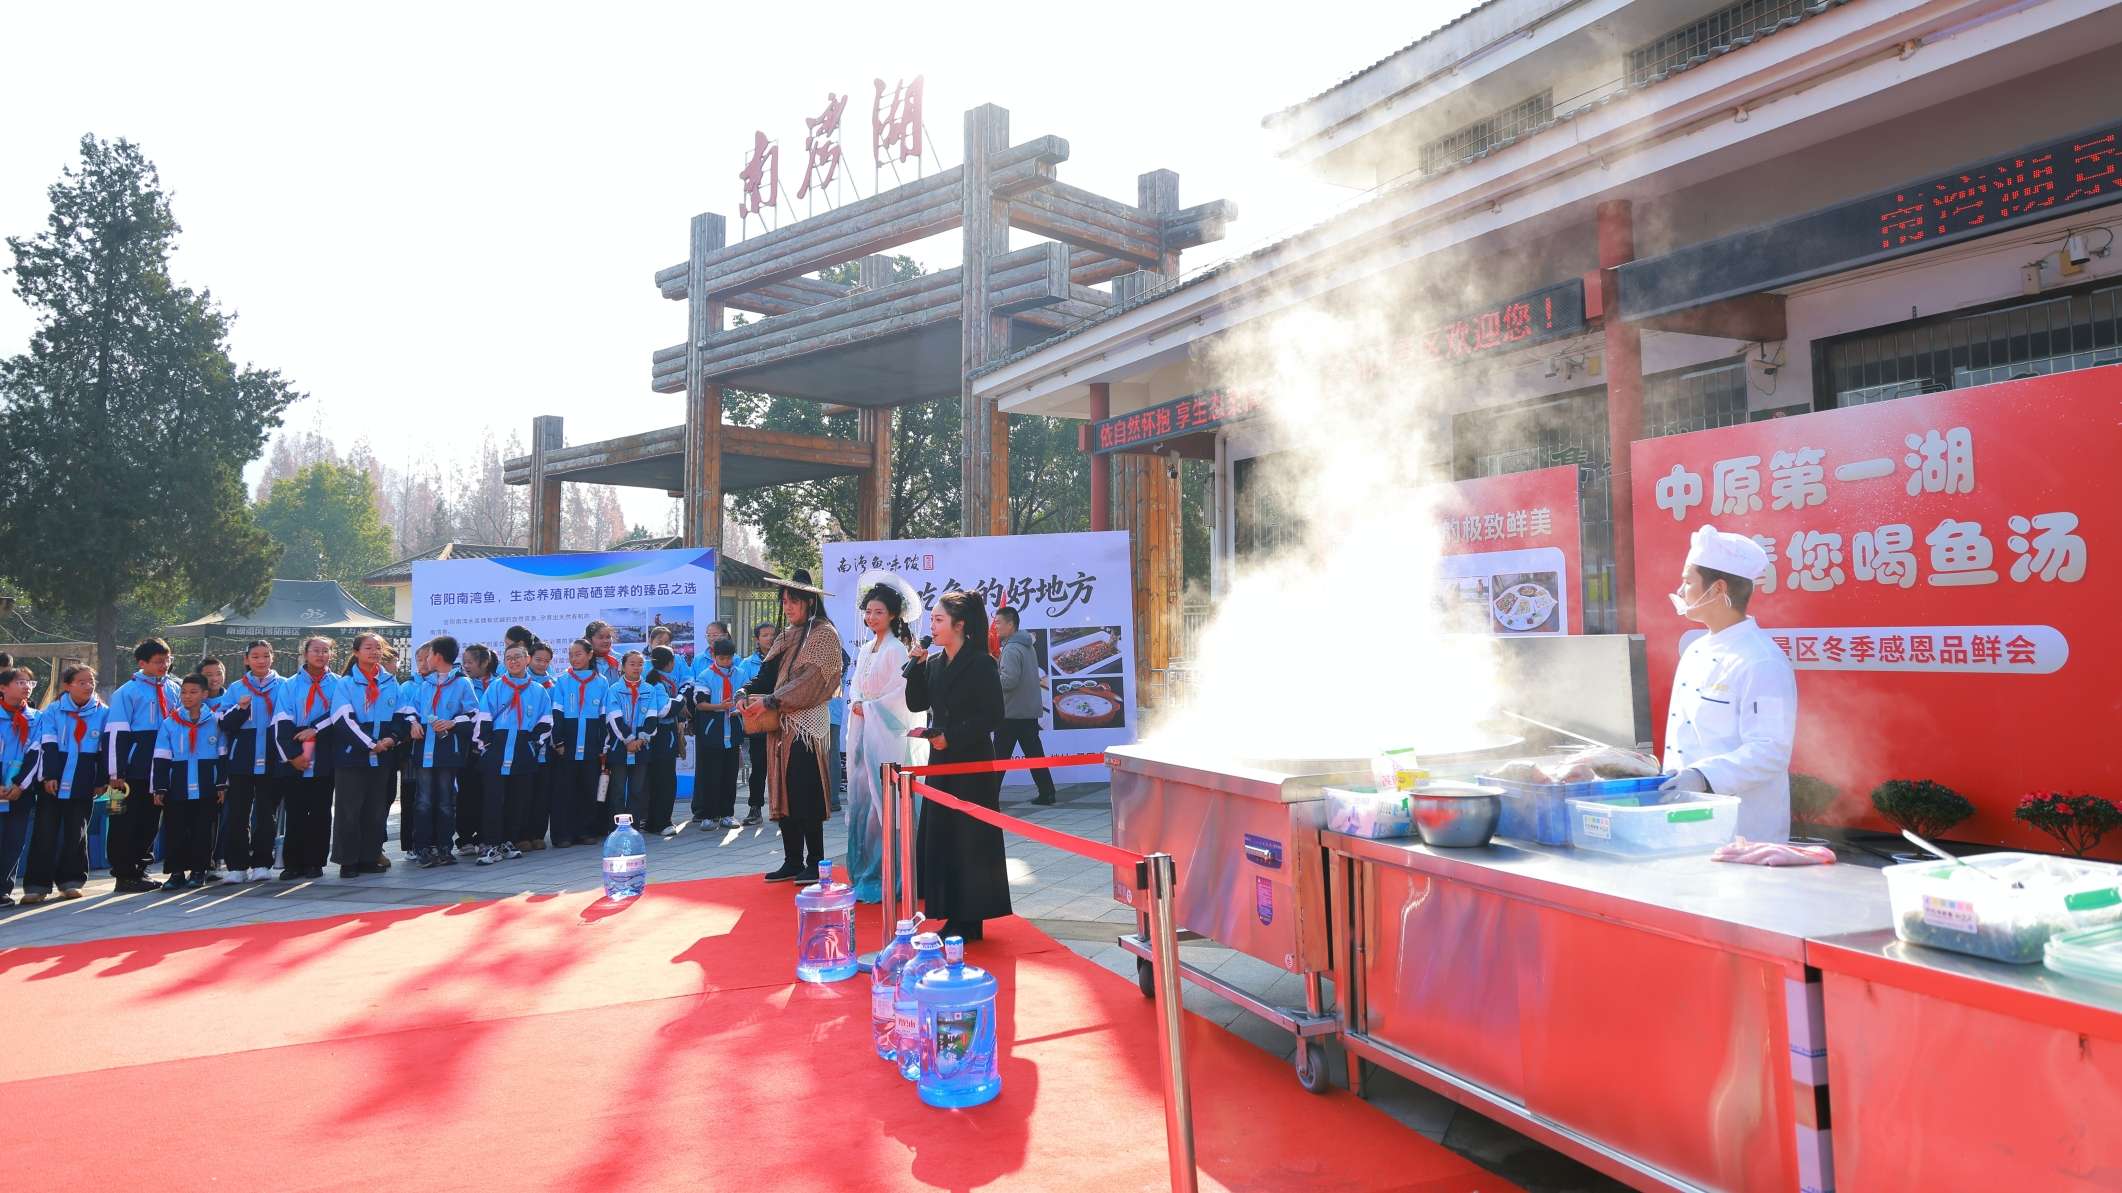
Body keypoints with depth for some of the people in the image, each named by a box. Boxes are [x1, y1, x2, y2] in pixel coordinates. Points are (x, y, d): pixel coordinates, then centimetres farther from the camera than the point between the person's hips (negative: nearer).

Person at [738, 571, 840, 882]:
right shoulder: (787, 638, 18)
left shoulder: (824, 633, -5)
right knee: (782, 795, 8)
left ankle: (815, 863, 4)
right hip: (780, 724, 7)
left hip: (806, 724, -7)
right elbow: (768, 673, 14)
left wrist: (772, 700, -16)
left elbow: (812, 679, -14)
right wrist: (748, 692, -6)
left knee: (805, 796, -5)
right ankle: (792, 861, 16)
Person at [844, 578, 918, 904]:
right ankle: (863, 871, 19)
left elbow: (901, 693, -15)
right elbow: (854, 685, 17)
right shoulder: (865, 650, 15)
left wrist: (869, 708, -10)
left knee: (880, 802, -6)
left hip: (885, 732, -8)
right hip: (861, 731, 8)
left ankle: (882, 876, 1)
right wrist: (856, 703, -3)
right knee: (859, 799, 10)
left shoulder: (896, 650, -9)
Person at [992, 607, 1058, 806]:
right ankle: (1046, 792, 10)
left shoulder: (1011, 649, -17)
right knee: (1034, 753, 10)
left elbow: (1009, 680, -25)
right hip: (1030, 710, 9)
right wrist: (996, 663, 10)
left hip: (1011, 713, -9)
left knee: (999, 756, 0)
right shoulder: (1028, 646, 13)